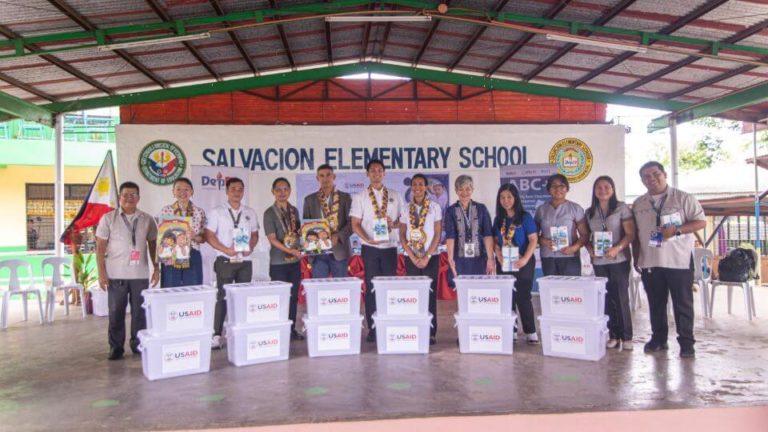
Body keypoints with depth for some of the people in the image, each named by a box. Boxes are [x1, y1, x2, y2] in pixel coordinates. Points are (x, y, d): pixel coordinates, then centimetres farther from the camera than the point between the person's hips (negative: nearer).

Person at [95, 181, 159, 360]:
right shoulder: (108, 218, 1)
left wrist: (156, 268, 6)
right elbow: (100, 248, 1)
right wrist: (101, 273, -5)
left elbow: (153, 245, 12)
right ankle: (116, 347, 15)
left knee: (139, 312, 6)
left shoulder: (147, 220, 6)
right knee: (116, 312, 5)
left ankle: (138, 344, 18)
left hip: (140, 274, 2)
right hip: (116, 274, -1)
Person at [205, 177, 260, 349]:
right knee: (222, 297, -3)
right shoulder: (217, 212, -1)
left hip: (245, 261, 4)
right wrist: (225, 249, -17)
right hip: (225, 261, -3)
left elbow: (255, 234, 14)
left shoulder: (250, 212, 10)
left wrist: (250, 248, -7)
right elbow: (209, 236, -5)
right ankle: (217, 335, 1)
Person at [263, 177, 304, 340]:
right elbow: (272, 239, -14)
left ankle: (292, 329, 20)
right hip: (279, 262, -5)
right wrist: (289, 250, -24)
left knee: (294, 296, 10)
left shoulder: (294, 210, 9)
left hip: (295, 260, 5)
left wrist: (300, 249, 3)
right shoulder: (269, 213, -7)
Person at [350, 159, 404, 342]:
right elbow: (355, 224, -1)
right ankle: (372, 329, 9)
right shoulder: (360, 197, 3)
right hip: (370, 248, -1)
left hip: (390, 246, 2)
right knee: (371, 287, 2)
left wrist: (394, 224, -12)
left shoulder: (395, 196, 8)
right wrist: (368, 239, -16)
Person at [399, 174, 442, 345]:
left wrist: (426, 257, -10)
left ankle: (431, 333, 4)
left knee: (430, 294, -2)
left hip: (431, 257, -2)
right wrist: (413, 257, -6)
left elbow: (438, 235, -2)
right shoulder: (406, 209, 6)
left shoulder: (434, 207, 1)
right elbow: (402, 236, 4)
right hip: (411, 257, 2)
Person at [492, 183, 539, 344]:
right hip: (503, 264, 4)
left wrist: (525, 259, -18)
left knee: (523, 297, -1)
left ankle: (530, 332, 9)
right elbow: (495, 241, 11)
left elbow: (533, 240, -8)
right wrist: (498, 254, -7)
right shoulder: (498, 219, 8)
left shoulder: (525, 217, -4)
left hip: (522, 263, -4)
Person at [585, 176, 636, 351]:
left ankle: (626, 337, 7)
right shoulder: (589, 212, 9)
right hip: (598, 261, 4)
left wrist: (617, 248, -21)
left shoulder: (622, 208, -2)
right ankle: (613, 335, 14)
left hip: (619, 260, -3)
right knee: (607, 299, 6)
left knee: (621, 297, -1)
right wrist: (589, 248, -7)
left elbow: (630, 234, -7)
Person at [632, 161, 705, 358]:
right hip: (649, 262, 4)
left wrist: (676, 230, -20)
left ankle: (686, 342, 11)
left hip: (679, 261, -4)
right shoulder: (638, 204, 10)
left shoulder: (682, 198, -3)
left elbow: (701, 222, -6)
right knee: (655, 303, 11)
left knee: (683, 304, 3)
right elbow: (635, 234, 15)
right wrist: (636, 258, 11)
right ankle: (658, 339, 22)